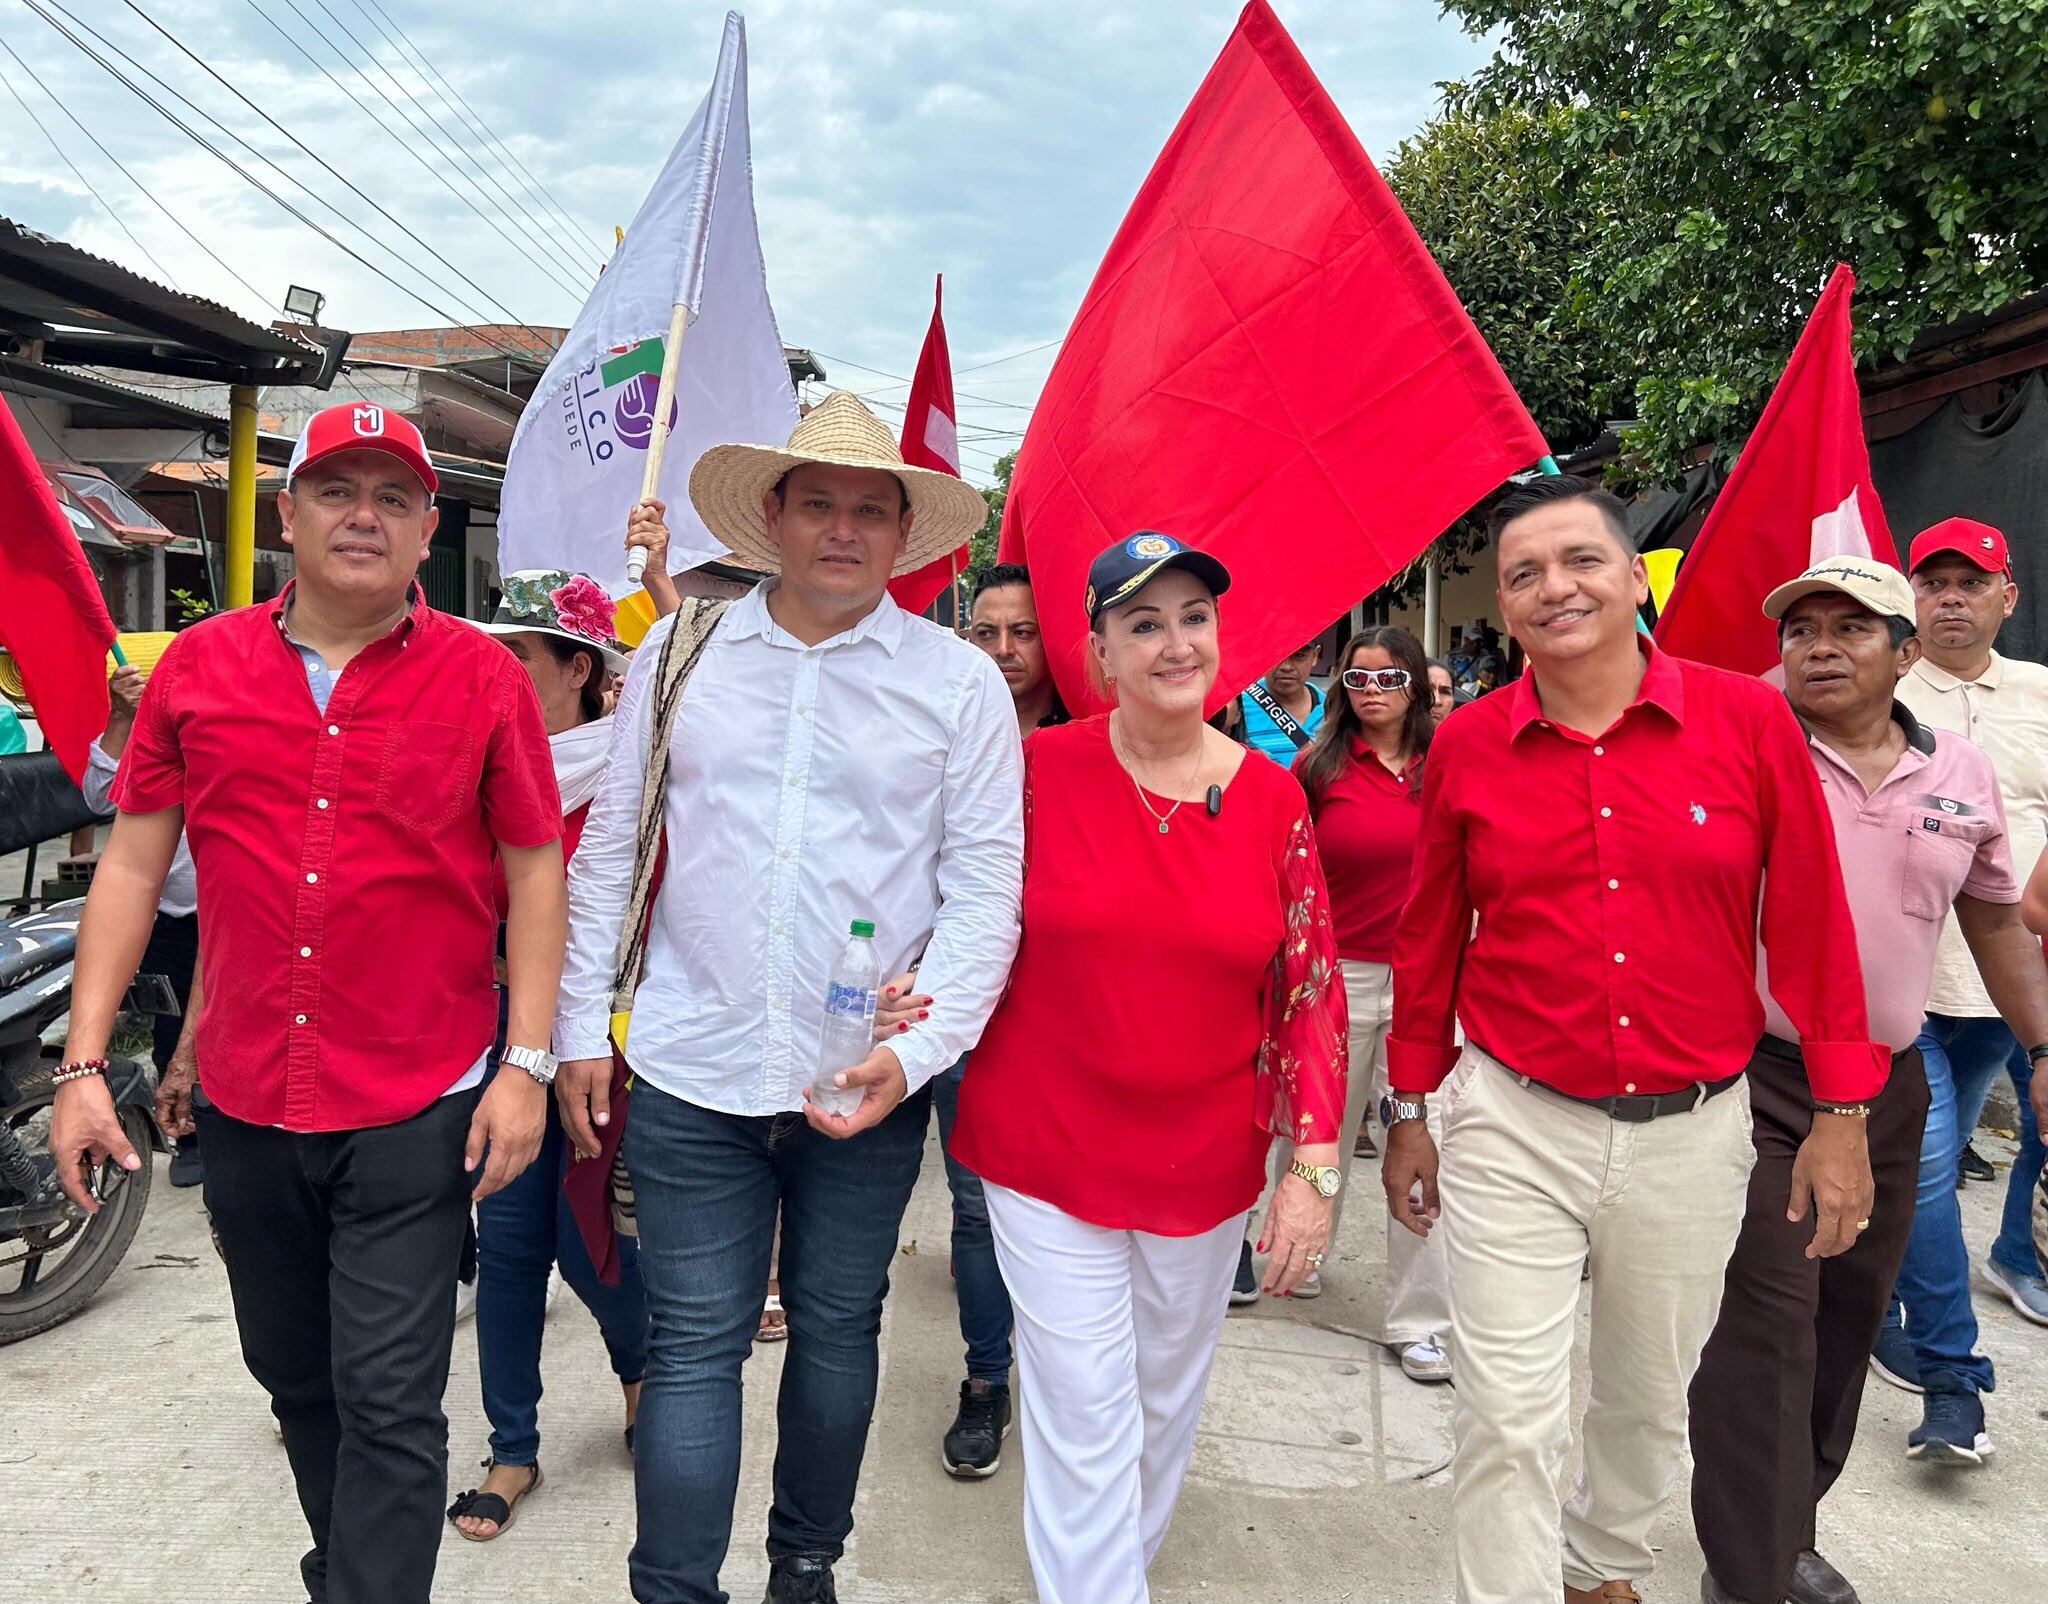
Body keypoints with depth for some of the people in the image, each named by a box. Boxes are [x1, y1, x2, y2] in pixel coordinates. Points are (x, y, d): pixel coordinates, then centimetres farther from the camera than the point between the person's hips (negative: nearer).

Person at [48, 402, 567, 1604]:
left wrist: (527, 1064, -8)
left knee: (389, 1405, 0)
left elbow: (535, 873, -2)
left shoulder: (483, 679, -5)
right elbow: (133, 866, 5)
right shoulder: (198, 668, 2)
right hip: (247, 1107, 4)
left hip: (415, 1112, -4)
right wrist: (84, 1064, 0)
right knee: (295, 1375, 22)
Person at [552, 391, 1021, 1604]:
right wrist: (582, 1027, 5)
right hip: (693, 1071, 0)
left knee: (838, 1328, 15)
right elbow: (609, 851, 8)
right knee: (695, 1342, 5)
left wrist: (914, 1051, -15)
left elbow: (985, 889, -4)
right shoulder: (680, 655, 4)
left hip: (869, 1086, 0)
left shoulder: (961, 682, -2)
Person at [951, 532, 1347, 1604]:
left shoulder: (1272, 800, -3)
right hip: (1049, 1151, -3)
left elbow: (1312, 989, -1)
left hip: (1206, 1162, 3)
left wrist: (1314, 1164, -6)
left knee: (1170, 1396, 21)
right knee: (1085, 1420, 2)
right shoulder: (1041, 769, -9)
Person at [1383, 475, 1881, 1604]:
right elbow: (1427, 940, 5)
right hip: (1511, 1127, -1)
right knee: (1509, 1419, 2)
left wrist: (1843, 1111, -1)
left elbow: (1811, 920, -1)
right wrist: (1410, 1112, 9)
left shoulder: (1749, 720, -6)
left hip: (1691, 1131, 1)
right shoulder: (1467, 745, -4)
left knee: (1649, 1400, 21)